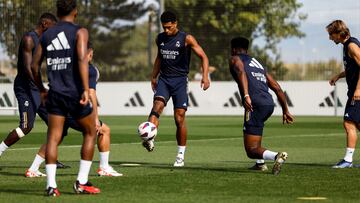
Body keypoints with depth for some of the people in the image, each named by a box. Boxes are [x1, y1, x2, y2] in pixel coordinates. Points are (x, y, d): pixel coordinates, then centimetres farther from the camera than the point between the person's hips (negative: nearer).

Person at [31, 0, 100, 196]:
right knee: (90, 133, 13)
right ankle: (81, 182, 9)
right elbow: (82, 59, -19)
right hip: (75, 93, -4)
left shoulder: (46, 35, 11)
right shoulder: (79, 32, -4)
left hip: (55, 94, 4)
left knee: (53, 138, 4)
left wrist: (42, 89, 27)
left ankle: (51, 184, -7)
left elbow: (34, 66, 12)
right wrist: (86, 90, -24)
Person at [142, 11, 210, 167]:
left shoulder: (186, 39, -6)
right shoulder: (160, 39, 9)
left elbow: (203, 57, -7)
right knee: (157, 106, -25)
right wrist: (153, 76, 27)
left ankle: (180, 156, 7)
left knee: (179, 118, -3)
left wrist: (205, 76, -21)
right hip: (164, 79, 3)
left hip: (180, 80, -3)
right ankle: (149, 140, -43)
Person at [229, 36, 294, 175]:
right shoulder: (258, 64, 31)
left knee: (251, 150, -6)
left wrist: (246, 95, -26)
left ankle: (276, 156, -34)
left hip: (256, 105, -7)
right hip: (269, 104, 7)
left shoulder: (235, 59, 12)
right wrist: (285, 110, 31)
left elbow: (241, 72, -13)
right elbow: (277, 88, 27)